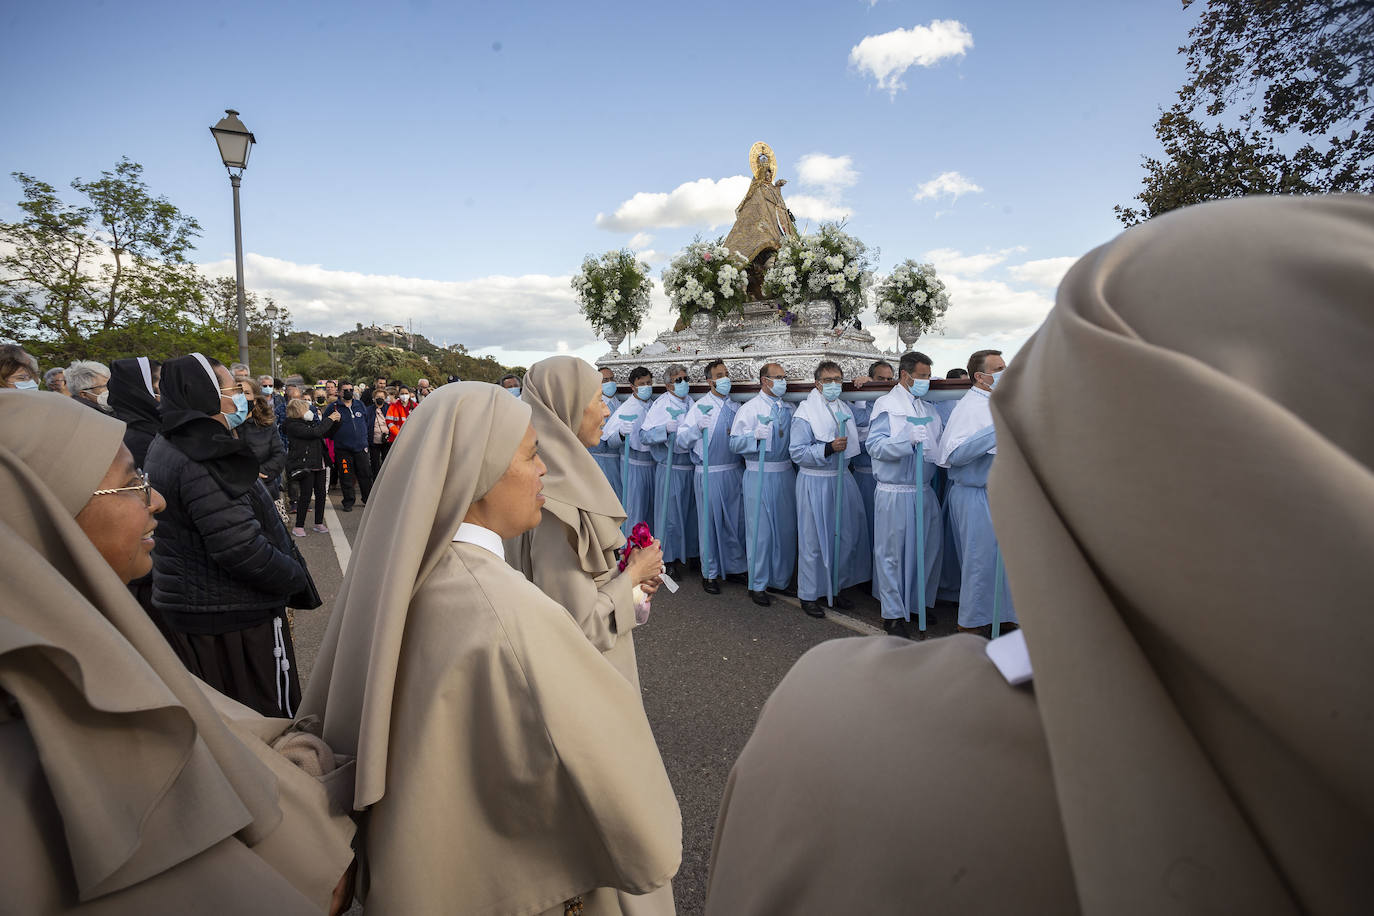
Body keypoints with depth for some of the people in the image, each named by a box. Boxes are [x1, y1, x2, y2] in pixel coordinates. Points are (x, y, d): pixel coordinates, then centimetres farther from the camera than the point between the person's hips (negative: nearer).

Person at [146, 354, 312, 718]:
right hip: (234, 615, -10)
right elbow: (240, 548, -28)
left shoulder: (164, 447, 10)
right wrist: (297, 577, -15)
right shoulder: (206, 461, -24)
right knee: (270, 714, 4)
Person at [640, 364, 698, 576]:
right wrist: (666, 429, -26)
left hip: (690, 467, 6)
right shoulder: (661, 405, -8)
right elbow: (643, 435, -15)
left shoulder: (691, 403, 10)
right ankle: (668, 560, 15)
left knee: (688, 512, 12)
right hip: (670, 469, -6)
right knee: (670, 514, 2)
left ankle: (684, 555, 26)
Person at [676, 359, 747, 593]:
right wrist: (698, 427, -25)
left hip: (735, 471, 5)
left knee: (735, 520, 12)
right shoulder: (700, 406, -3)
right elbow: (681, 439, -9)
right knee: (710, 521, 2)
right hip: (709, 473, -5)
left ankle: (734, 567, 28)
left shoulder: (735, 407, 11)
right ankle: (710, 573, 15)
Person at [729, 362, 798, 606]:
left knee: (786, 529, 11)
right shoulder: (749, 408, -4)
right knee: (760, 530, -2)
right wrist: (755, 435, -26)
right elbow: (734, 443, -10)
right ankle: (757, 585, 11)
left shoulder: (788, 409, 13)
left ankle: (780, 580, 25)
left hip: (785, 474, 6)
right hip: (759, 475, -6)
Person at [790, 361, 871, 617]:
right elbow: (797, 452, -17)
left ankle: (835, 588, 28)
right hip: (815, 483, -7)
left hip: (842, 479, 7)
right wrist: (828, 449, -24)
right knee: (813, 541, 0)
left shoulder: (845, 408, 12)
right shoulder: (805, 411, -11)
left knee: (846, 537, 11)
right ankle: (808, 595, 14)